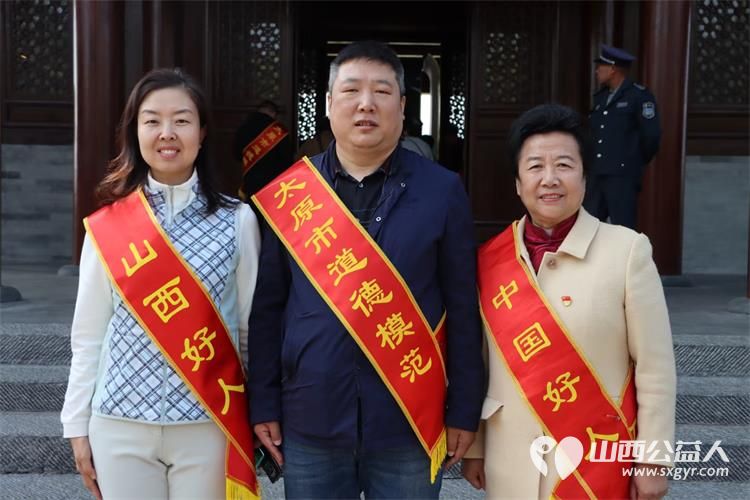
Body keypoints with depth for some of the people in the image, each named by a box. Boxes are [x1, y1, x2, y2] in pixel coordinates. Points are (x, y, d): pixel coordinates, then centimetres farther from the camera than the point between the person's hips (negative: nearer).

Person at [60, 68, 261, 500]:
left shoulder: (237, 220, -4)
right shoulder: (107, 226, -2)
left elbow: (251, 327, 2)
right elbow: (89, 335, 4)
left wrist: (259, 417, 5)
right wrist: (78, 424, 6)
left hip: (208, 426, -1)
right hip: (121, 425, 1)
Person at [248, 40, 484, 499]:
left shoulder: (441, 191, -2)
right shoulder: (290, 193, 1)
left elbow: (463, 309, -1)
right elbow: (269, 307, 4)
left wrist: (464, 410, -2)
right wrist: (264, 403, 3)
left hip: (410, 420, -1)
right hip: (309, 418, 1)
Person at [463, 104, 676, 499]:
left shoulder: (627, 251, -9)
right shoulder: (490, 258, -1)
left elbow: (654, 367, -6)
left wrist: (652, 459, -5)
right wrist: (473, 447, 10)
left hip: (598, 464, -2)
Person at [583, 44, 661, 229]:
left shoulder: (640, 96, -5)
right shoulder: (600, 97, 17)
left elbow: (651, 135, -8)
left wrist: (637, 163, 4)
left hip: (622, 176, -7)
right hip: (596, 175, 7)